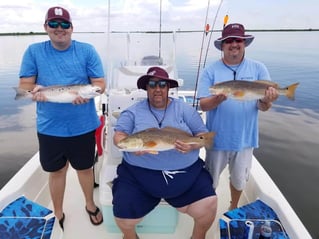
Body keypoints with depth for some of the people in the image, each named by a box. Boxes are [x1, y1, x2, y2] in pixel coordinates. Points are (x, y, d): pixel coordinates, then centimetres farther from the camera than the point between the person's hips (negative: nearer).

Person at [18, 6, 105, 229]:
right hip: (49, 127, 1)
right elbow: (24, 84, 0)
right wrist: (35, 90, -24)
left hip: (83, 126, 0)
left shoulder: (87, 50, -2)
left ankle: (90, 204, 44)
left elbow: (100, 83, -5)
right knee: (57, 171, 16)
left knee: (85, 168, 17)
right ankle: (58, 213, 39)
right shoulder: (34, 51, 1)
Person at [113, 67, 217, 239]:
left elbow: (203, 135, 7)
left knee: (209, 206, -14)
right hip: (139, 174, 0)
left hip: (186, 172, 1)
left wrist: (192, 145, -16)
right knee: (124, 213, -15)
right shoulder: (133, 112, 8)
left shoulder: (184, 109, 8)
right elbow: (118, 137, 4)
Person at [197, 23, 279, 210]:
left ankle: (234, 208, 49)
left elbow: (263, 107, -5)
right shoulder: (211, 71, -6)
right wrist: (219, 98, -32)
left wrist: (266, 101, -28)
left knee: (239, 180, 21)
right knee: (210, 181, 15)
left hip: (244, 138, 2)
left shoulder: (258, 69, -2)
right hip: (217, 137, -1)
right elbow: (203, 104, -11)